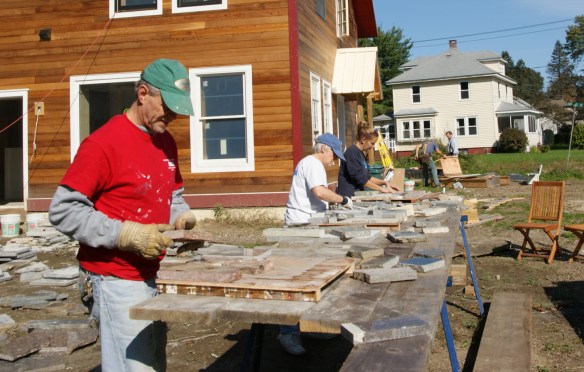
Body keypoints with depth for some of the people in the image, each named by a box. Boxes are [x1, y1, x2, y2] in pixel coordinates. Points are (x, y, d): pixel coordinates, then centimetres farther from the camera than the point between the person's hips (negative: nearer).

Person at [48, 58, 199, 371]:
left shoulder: (166, 142, 10)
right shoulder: (103, 143, -15)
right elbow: (63, 211, -16)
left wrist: (181, 216, 0)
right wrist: (127, 234, -22)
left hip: (152, 277, 8)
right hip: (117, 283, -8)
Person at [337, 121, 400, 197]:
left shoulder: (361, 154, 14)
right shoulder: (352, 152, -14)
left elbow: (367, 177, 20)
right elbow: (360, 179, -16)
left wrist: (384, 182, 9)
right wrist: (381, 189, -10)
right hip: (347, 196, -9)